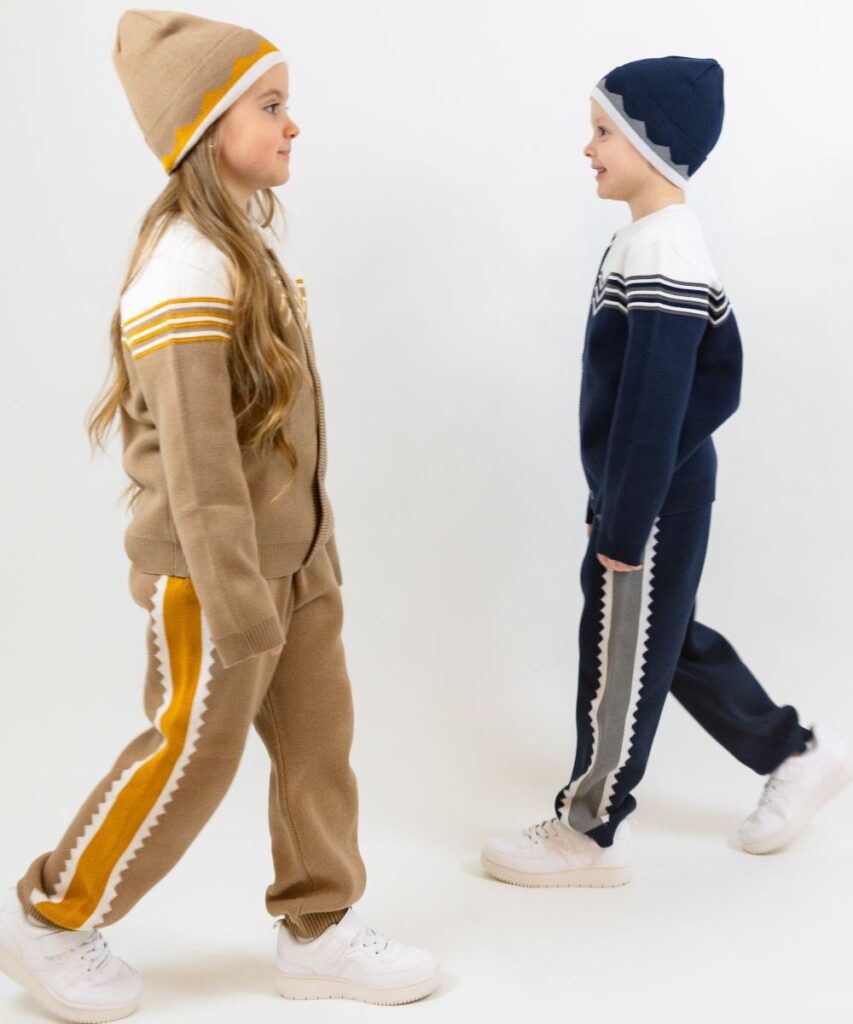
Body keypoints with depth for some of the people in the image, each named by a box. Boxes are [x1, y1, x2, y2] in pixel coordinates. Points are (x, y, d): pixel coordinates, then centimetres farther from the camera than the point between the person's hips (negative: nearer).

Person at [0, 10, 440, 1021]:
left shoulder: (251, 243, 8)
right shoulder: (188, 272, -22)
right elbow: (197, 462, -24)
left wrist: (313, 549, 17)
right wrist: (235, 607, -22)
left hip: (292, 558, 9)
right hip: (212, 567, -9)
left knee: (319, 733, 12)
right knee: (190, 755, 5)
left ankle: (320, 929, 26)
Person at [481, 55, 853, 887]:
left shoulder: (663, 259, -23)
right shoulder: (653, 241, 8)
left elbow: (654, 409, -24)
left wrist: (622, 529, -19)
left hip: (654, 502, -10)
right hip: (653, 489, 10)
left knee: (619, 657, 4)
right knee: (667, 638, 21)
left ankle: (590, 831, 21)